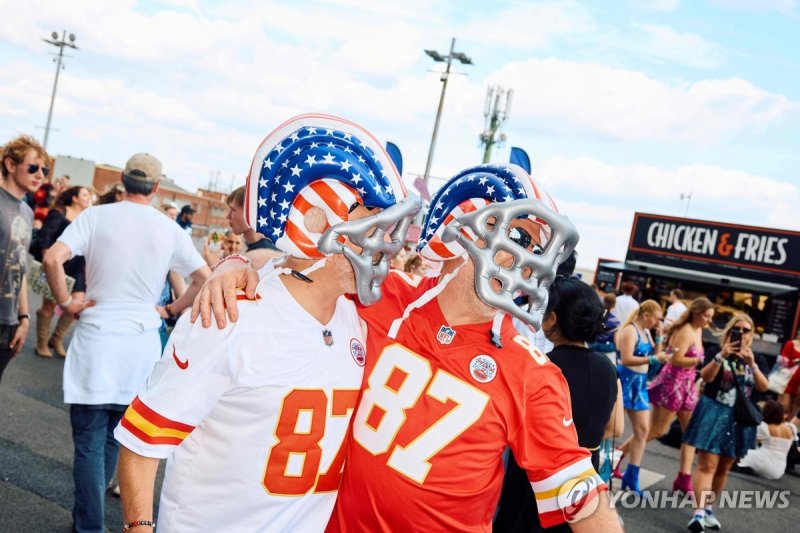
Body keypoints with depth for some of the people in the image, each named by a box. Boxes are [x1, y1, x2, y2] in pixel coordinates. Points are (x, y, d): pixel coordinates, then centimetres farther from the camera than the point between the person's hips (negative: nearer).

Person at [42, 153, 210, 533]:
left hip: (97, 335, -3)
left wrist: (66, 301, -2)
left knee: (89, 439, 4)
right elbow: (205, 277, 2)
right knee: (114, 436, 17)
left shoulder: (96, 216, -4)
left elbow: (52, 259, -15)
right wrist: (172, 310, 11)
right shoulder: (169, 229, 2)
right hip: (142, 341, 3)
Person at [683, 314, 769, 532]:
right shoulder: (716, 353, -3)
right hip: (714, 413, -4)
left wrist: (752, 364, -21)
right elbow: (706, 377, -18)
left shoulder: (756, 359, 7)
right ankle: (699, 514, -17)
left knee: (723, 468, 13)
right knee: (707, 465, -12)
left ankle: (708, 508, 26)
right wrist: (721, 356, -30)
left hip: (739, 418, 4)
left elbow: (764, 387, -7)